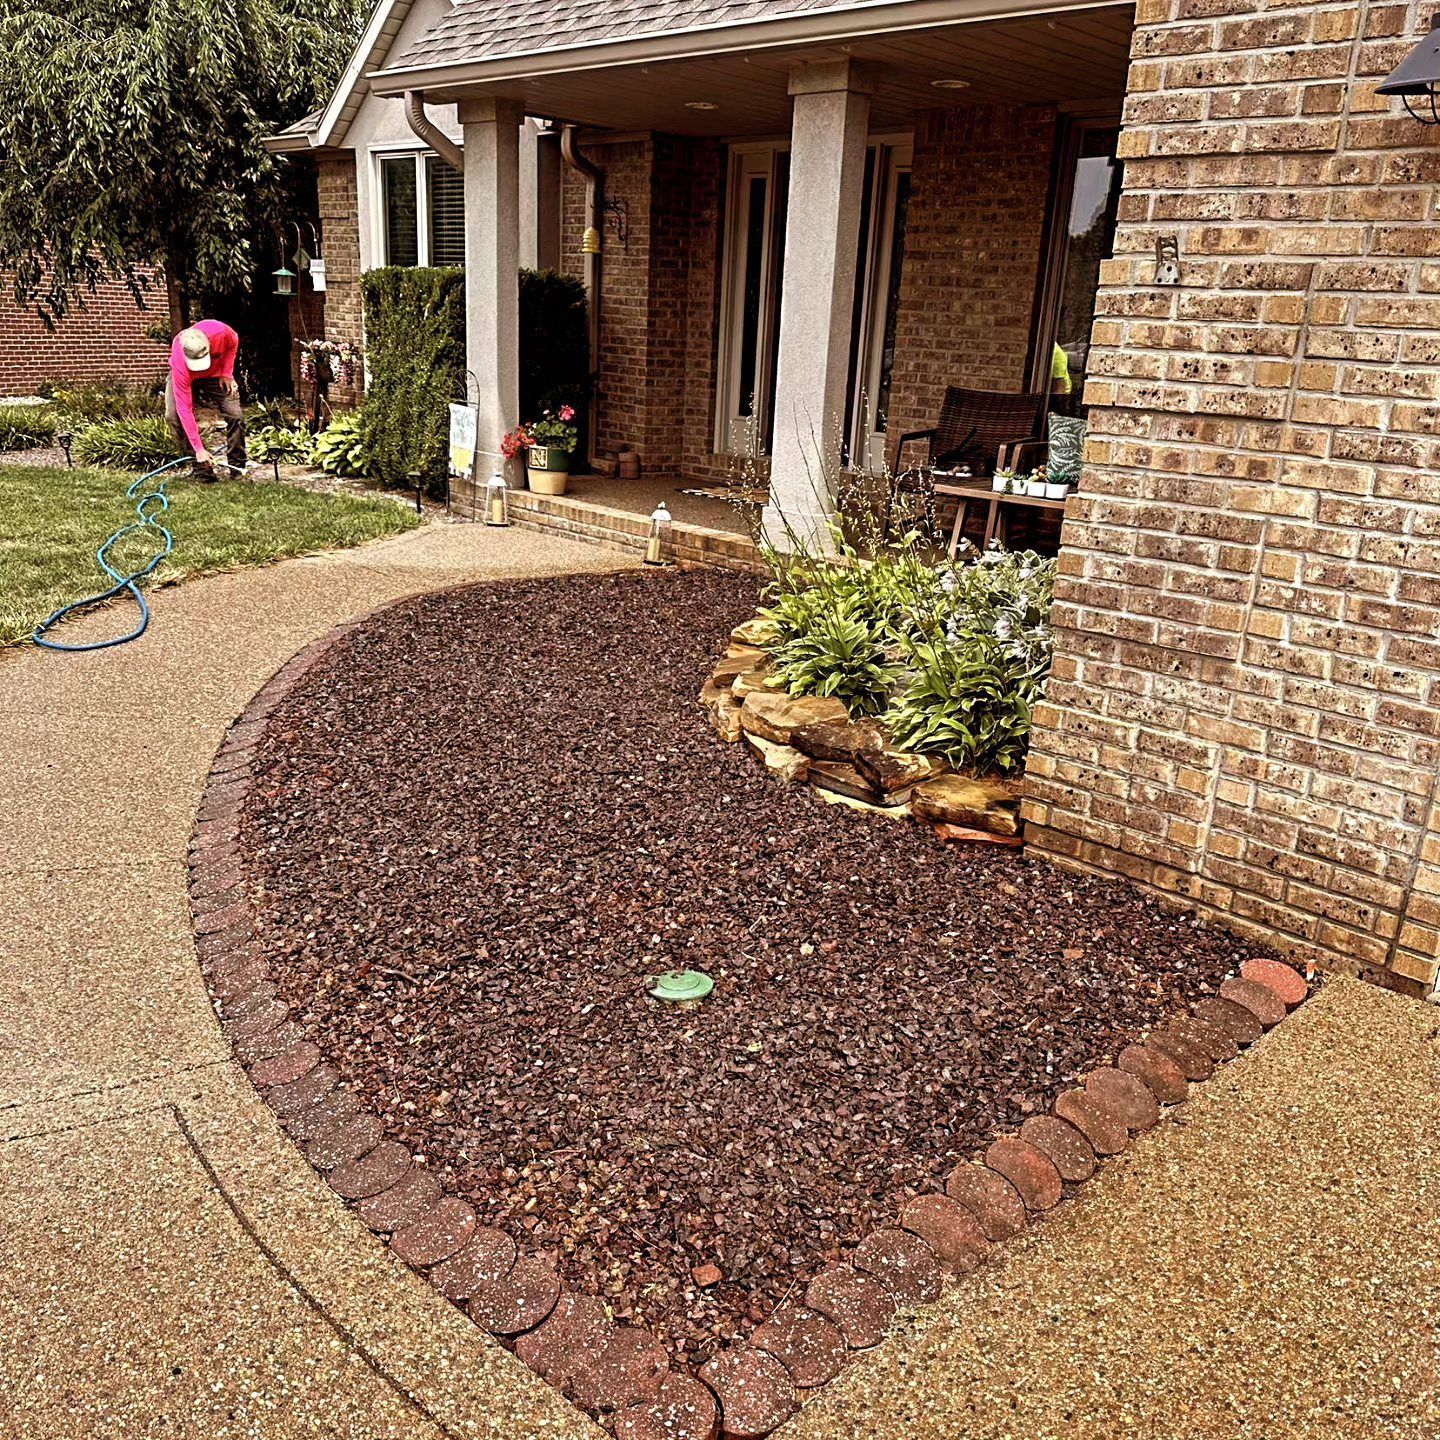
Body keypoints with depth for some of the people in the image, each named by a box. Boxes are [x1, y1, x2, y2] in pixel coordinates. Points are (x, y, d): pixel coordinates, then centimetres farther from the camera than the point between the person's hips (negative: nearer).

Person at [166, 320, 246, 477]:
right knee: (173, 415, -22)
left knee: (235, 414, -15)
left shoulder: (220, 332, -40)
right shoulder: (180, 365, -41)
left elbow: (233, 343, -11)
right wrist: (199, 449, -38)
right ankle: (202, 468, -13)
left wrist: (226, 373, -17)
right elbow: (185, 409, -37)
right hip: (187, 377, -2)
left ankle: (237, 468, -1)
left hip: (216, 374, 2)